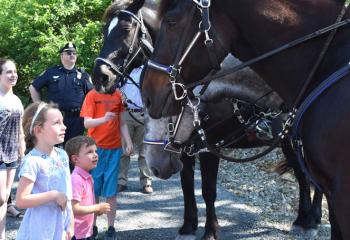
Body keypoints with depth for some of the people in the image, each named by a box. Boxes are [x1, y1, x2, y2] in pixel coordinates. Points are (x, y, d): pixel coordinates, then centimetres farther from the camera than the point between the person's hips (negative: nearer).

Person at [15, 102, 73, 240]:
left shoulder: (62, 156, 4)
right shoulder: (32, 161, -19)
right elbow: (21, 200, -23)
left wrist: (70, 223, 12)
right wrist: (54, 195, -23)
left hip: (61, 227, 7)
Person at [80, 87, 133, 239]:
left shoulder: (118, 95, 5)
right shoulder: (92, 95, -5)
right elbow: (86, 123, -13)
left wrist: (129, 143, 4)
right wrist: (103, 119, -30)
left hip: (114, 148, 2)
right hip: (95, 148, -2)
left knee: (111, 192, 4)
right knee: (93, 190, 6)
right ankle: (92, 226, 17)